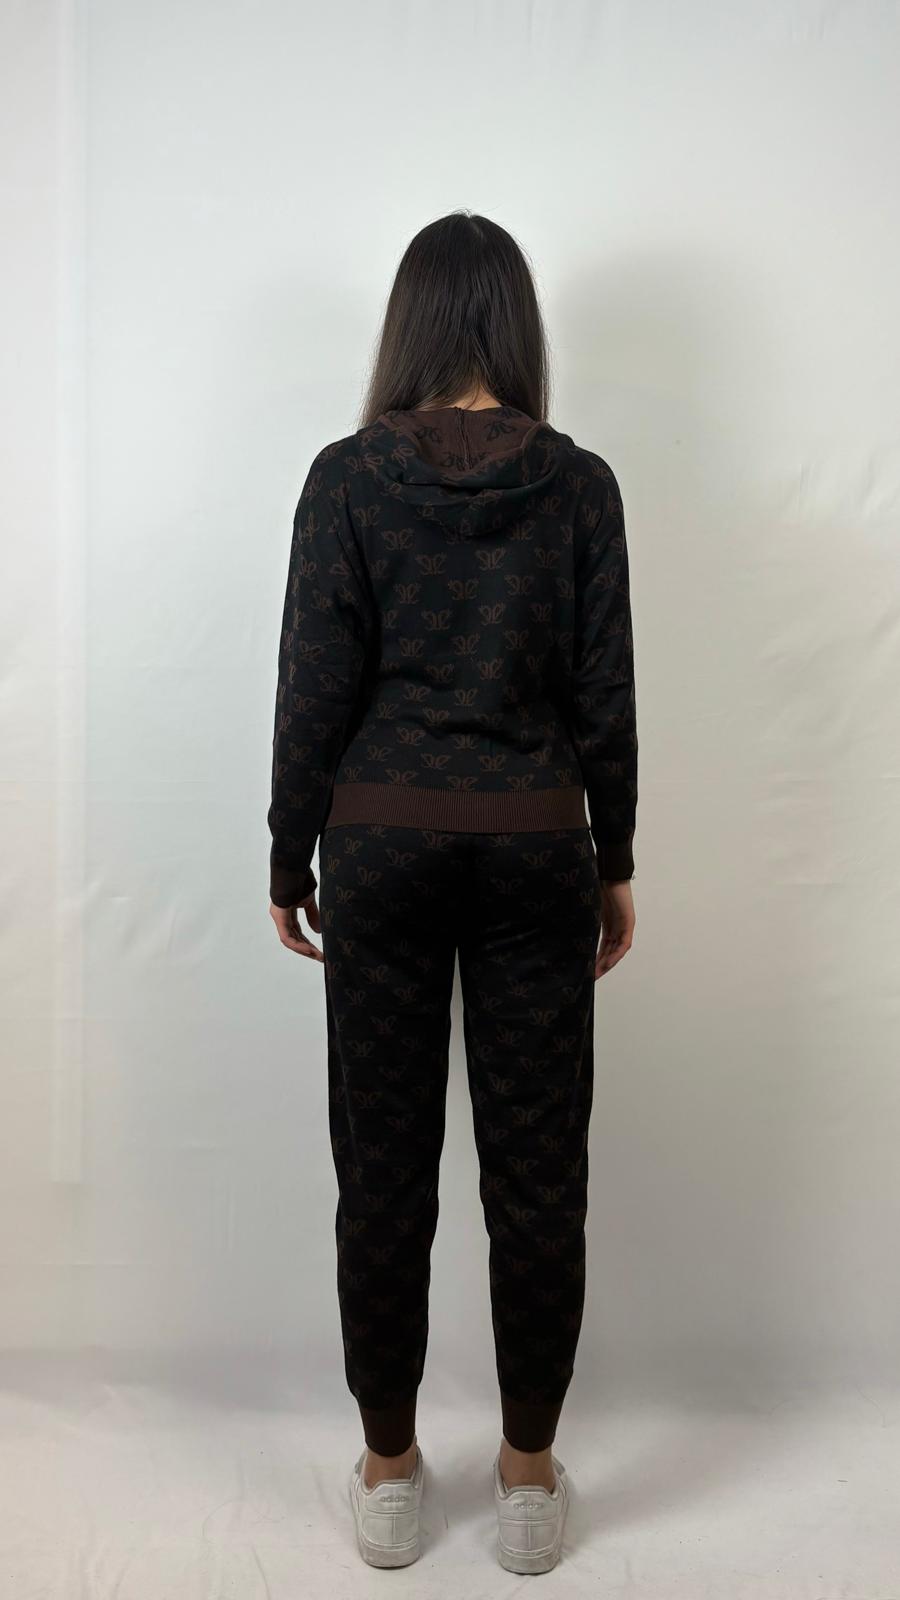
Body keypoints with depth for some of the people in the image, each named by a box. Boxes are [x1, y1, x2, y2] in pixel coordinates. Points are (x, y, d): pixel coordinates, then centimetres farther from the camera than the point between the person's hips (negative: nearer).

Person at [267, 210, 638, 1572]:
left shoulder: (347, 477, -4)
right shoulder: (579, 484, -2)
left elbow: (315, 692, -5)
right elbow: (604, 696, -1)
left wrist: (290, 863, 5)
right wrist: (615, 866, 9)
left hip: (383, 844, 0)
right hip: (535, 848, 1)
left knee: (383, 1165, 10)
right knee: (536, 1167, 10)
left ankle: (390, 1474, 25)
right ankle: (530, 1477, 24)